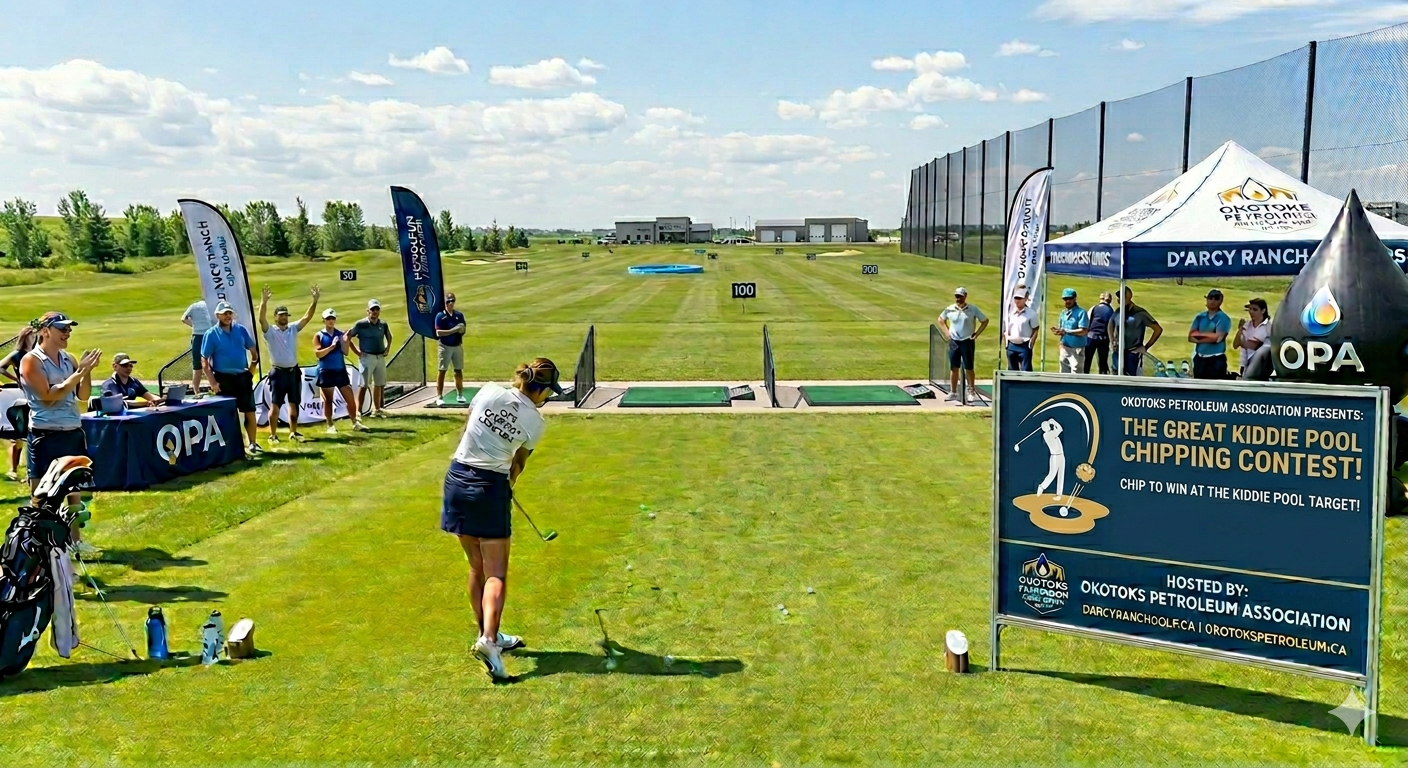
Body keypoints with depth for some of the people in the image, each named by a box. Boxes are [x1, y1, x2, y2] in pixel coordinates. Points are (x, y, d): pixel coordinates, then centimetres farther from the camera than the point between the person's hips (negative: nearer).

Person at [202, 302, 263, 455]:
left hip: (242, 377, 2)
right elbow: (204, 361, -7)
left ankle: (253, 443, 13)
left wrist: (251, 372, 4)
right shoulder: (211, 334, -6)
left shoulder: (241, 330, 2)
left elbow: (254, 352, 11)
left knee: (250, 412, 3)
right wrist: (212, 382, -13)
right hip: (223, 379, -2)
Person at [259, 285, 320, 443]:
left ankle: (293, 432, 22)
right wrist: (264, 302, -37)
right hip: (279, 372, -4)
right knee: (275, 405, -4)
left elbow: (307, 317, -1)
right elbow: (261, 319, -23)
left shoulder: (293, 328, 7)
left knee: (294, 404, 12)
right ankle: (273, 435, 1)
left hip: (294, 371, 5)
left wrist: (315, 301, -14)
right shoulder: (270, 331, -5)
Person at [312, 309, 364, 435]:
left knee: (350, 398, 5)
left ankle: (355, 423, 16)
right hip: (326, 372, -3)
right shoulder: (319, 336, -2)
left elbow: (345, 352, -1)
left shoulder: (340, 334, 7)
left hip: (341, 370, 3)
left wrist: (345, 341, -18)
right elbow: (318, 354, -12)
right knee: (328, 400, 4)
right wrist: (332, 346, -21)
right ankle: (330, 426, 11)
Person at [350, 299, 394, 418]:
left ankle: (376, 410, 20)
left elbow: (389, 337, 25)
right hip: (367, 357, -5)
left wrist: (387, 348, 12)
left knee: (379, 385, 10)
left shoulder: (383, 325, 6)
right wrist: (356, 351, -8)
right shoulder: (361, 324, -9)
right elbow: (348, 337, -6)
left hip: (381, 358, 5)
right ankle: (358, 411, -5)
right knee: (364, 385, -7)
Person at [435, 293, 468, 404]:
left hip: (457, 346, 4)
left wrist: (461, 330, -14)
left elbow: (463, 330, 10)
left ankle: (459, 394, 19)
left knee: (459, 370, 9)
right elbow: (438, 332, -15)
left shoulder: (459, 315, 6)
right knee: (442, 371, -2)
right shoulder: (440, 316, -7)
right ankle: (439, 396, -1)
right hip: (445, 347, -4)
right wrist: (453, 330, -22)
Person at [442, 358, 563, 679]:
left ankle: (488, 635, 25)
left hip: (457, 478, 4)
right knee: (496, 573, 1)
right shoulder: (536, 423, -7)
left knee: (477, 567, 15)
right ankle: (488, 639, -17)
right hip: (492, 488, -4)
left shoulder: (489, 392, -3)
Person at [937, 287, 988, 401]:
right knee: (953, 368, 4)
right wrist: (946, 332, 7)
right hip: (954, 342, 2)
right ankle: (953, 392, 9)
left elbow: (985, 320, 3)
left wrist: (976, 334, -3)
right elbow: (941, 320, 17)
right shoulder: (950, 309, 1)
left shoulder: (973, 309, -5)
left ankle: (971, 391, 9)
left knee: (968, 368, 1)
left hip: (967, 342, -2)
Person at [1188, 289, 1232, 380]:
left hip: (1216, 359, -5)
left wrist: (1200, 335, -3)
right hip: (1199, 358, 5)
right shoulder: (1200, 317, 10)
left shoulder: (1223, 318, -5)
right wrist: (1209, 335, -12)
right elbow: (1191, 337, 1)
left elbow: (1217, 338, -16)